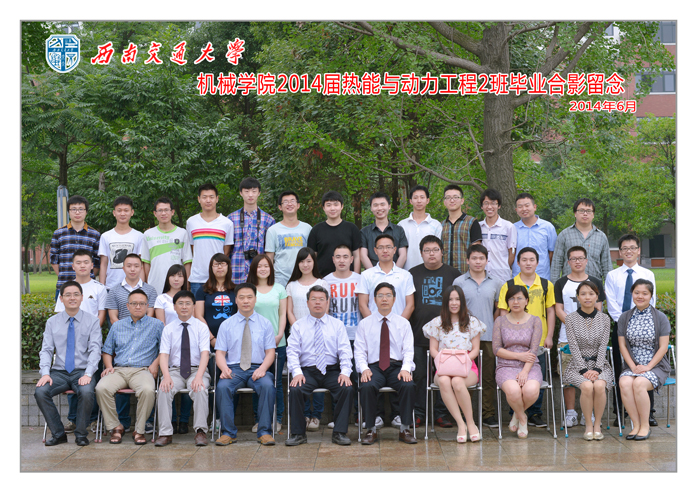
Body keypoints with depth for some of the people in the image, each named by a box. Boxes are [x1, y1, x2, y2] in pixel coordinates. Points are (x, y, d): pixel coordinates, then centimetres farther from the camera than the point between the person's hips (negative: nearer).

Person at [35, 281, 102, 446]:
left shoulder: (92, 321, 3)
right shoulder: (52, 322, 10)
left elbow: (95, 349, -6)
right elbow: (46, 350, 4)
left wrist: (88, 374, -20)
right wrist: (45, 373, -13)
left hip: (82, 372, -2)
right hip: (59, 372, 3)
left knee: (86, 392, -34)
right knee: (40, 392, -25)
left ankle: (81, 435, -11)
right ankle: (58, 434, -7)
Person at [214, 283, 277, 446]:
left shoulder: (265, 324, 12)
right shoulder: (226, 325, 12)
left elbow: (270, 352, 7)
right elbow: (220, 353, 7)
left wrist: (262, 368, -14)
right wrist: (224, 369, -15)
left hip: (257, 369, 0)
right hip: (234, 368, 1)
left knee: (267, 385, -34)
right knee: (222, 387, -32)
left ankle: (264, 432, -25)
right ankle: (228, 432, -22)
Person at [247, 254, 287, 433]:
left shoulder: (279, 289, 12)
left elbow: (283, 314, 9)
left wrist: (280, 335, -5)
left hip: (277, 343, 1)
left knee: (276, 381, 1)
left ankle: (277, 419, 10)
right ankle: (258, 419, 8)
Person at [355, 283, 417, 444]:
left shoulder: (403, 323, 12)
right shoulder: (364, 324, 11)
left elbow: (408, 351, 5)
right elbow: (359, 351, 6)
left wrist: (405, 369, -14)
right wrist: (364, 368, -14)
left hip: (397, 367, 1)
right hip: (373, 367, 0)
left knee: (408, 385, -31)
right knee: (367, 386, -33)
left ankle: (405, 429, -16)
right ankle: (371, 430, -17)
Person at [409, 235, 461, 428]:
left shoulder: (453, 274, 7)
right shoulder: (413, 274, 10)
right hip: (418, 333, 1)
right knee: (418, 375, 3)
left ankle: (442, 414, 10)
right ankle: (418, 413, 12)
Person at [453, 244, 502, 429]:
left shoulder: (495, 283, 9)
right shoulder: (459, 282, 3)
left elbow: (499, 309, 15)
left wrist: (492, 327, 6)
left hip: (489, 336, 2)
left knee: (489, 376, 4)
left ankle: (488, 413, 11)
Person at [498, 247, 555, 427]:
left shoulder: (546, 285, 8)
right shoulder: (508, 286, 3)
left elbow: (550, 311, 10)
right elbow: (504, 313, 3)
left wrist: (549, 336, 4)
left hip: (539, 341, 1)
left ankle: (535, 414, 14)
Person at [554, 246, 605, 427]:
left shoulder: (595, 282, 10)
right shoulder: (561, 283, 8)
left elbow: (598, 309, 7)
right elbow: (558, 309, 3)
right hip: (567, 337, 0)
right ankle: (570, 413, 6)